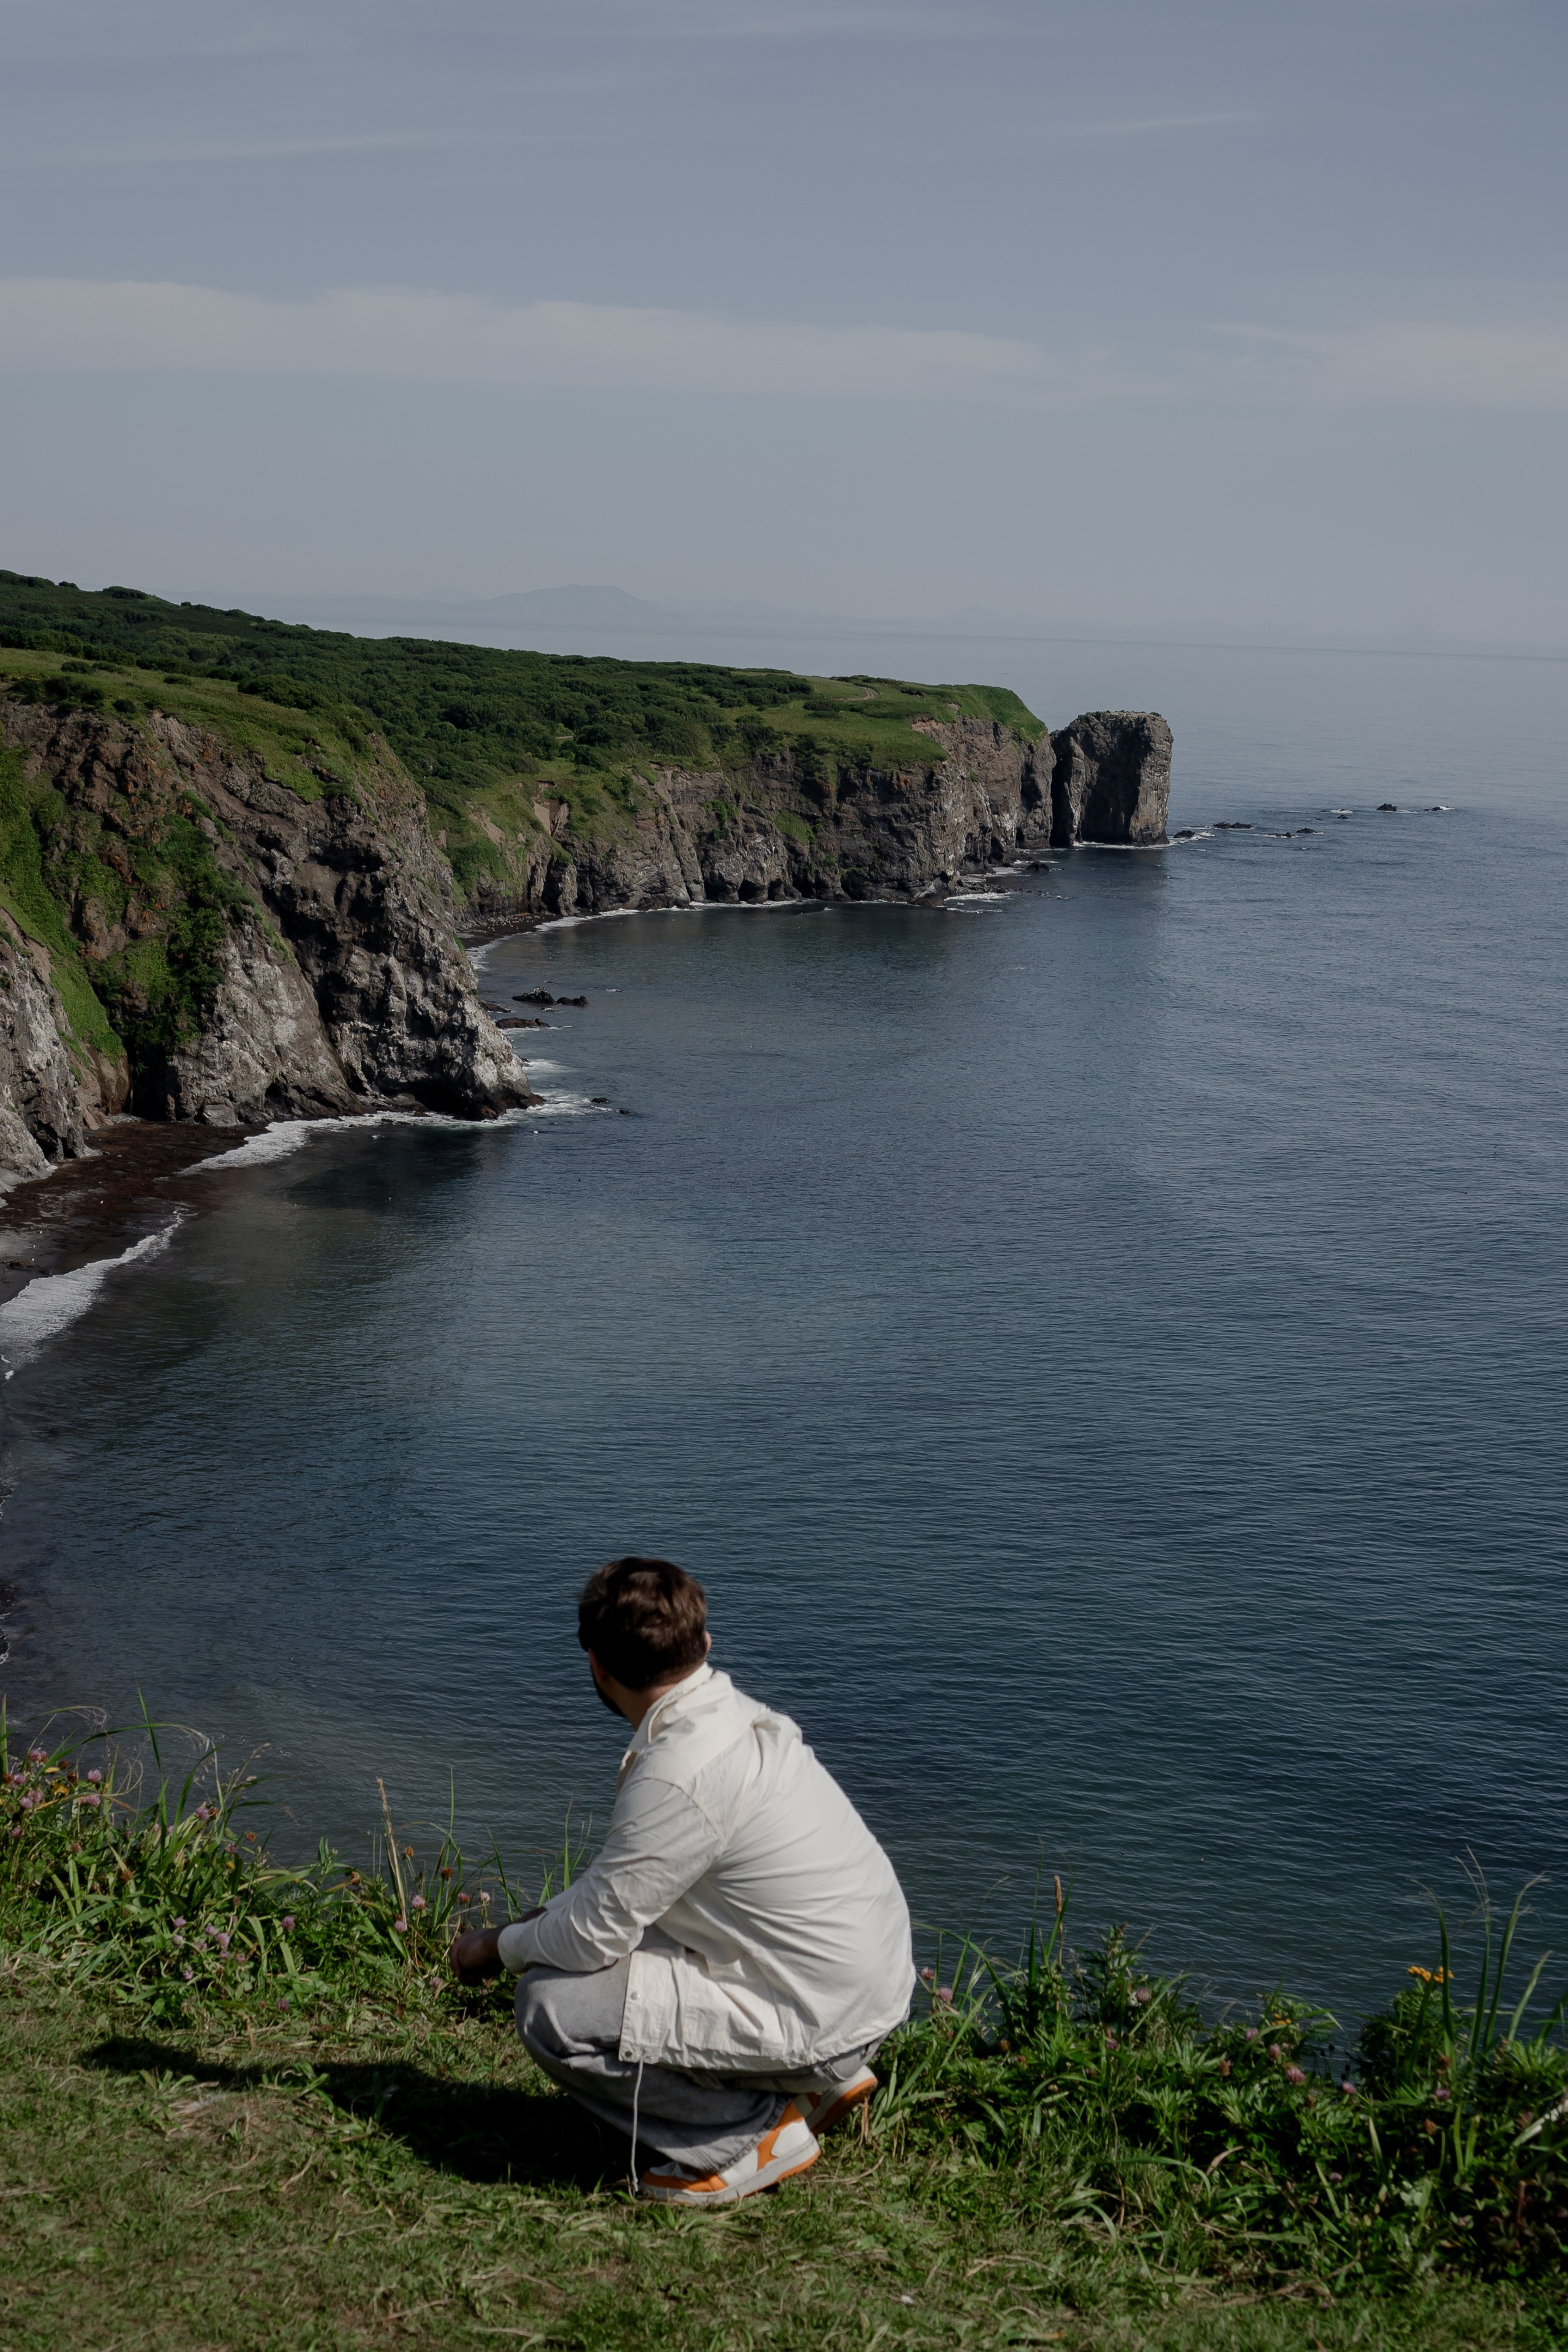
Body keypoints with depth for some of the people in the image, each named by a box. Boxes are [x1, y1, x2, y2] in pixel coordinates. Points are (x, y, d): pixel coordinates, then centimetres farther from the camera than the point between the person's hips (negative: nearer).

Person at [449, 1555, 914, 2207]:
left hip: (822, 2022, -9)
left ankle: (758, 2132, -1)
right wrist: (535, 1921, 13)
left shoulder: (679, 1777, -25)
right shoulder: (735, 1714, 4)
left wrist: (500, 1947, 4)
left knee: (551, 2006, -13)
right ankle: (818, 2078, 18)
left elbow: (594, 1936, -15)